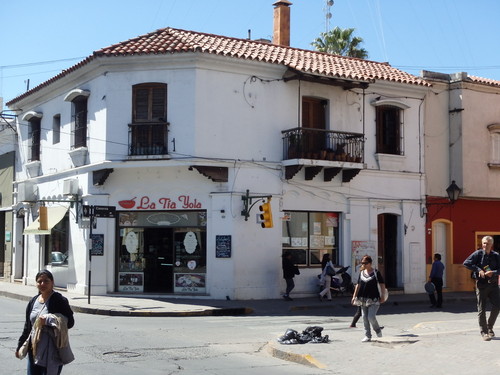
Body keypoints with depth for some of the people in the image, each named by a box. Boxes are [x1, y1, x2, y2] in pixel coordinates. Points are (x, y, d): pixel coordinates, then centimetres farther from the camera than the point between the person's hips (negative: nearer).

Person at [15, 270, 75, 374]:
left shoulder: (60, 301, -8)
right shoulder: (33, 301, 11)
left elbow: (70, 322, -12)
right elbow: (27, 326, 19)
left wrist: (48, 320, -20)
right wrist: (20, 345, 19)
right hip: (34, 351, 6)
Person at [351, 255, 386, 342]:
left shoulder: (376, 273, -5)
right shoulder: (362, 273, 10)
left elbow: (382, 284, 0)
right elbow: (358, 285, 15)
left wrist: (382, 296, -4)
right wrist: (354, 296, 11)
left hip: (373, 299, -5)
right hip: (363, 299, 5)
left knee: (371, 317, -14)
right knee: (365, 318, 4)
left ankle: (378, 330, 15)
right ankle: (367, 336, 14)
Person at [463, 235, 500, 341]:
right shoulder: (478, 254, -3)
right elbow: (466, 263, -9)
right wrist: (478, 270, -15)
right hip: (481, 284, -2)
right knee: (481, 309, 1)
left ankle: (489, 328, 20)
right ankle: (484, 332, 10)